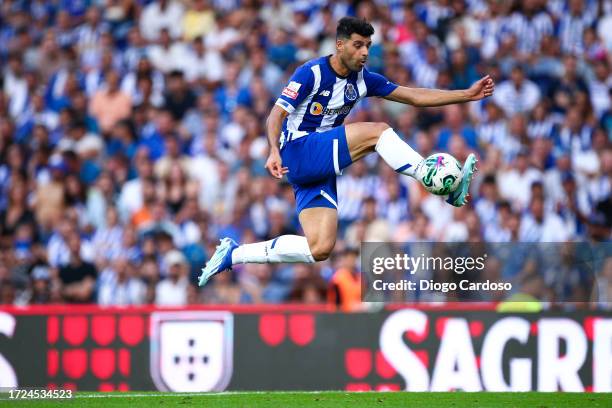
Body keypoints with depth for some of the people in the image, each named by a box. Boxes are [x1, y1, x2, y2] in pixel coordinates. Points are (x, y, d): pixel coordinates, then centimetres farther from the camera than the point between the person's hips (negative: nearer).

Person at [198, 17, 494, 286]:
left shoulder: (363, 80, 8)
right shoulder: (312, 73, -10)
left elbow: (414, 96, 7)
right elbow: (277, 115, -15)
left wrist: (467, 95, 0)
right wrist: (274, 150, -33)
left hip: (321, 169, 8)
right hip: (298, 152, -8)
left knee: (320, 250, -3)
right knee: (376, 131, -22)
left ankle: (232, 255, 6)